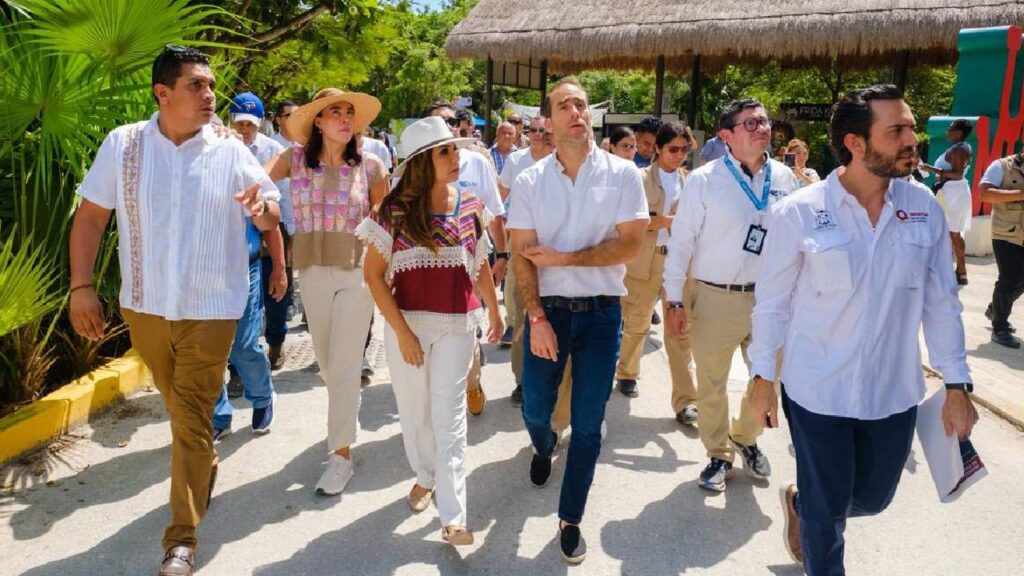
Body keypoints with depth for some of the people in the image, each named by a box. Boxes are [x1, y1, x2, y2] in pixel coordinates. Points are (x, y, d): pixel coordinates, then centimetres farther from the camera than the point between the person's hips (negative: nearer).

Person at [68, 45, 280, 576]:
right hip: (144, 304, 2)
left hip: (210, 307, -2)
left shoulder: (230, 151, -5)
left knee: (191, 418, -1)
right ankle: (205, 469, 47)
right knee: (181, 407, 20)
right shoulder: (122, 144, -3)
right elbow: (90, 215, 1)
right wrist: (81, 287, -5)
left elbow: (271, 219, -7)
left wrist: (262, 206, -31)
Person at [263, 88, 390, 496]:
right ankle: (346, 420, 44)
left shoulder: (370, 166, -4)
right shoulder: (296, 159, -1)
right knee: (326, 361, 17)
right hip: (312, 272, 3)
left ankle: (342, 452, 7)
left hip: (357, 272, -3)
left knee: (345, 365, -4)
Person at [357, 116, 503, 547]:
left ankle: (453, 516, 5)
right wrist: (401, 332, -12)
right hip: (406, 320, 0)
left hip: (457, 323, 1)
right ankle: (425, 476, 40)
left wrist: (494, 311, 19)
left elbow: (480, 264, 12)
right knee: (414, 409, 13)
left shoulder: (471, 205, -1)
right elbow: (373, 273, -8)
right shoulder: (395, 210, -9)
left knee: (449, 413, 0)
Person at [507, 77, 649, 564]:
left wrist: (563, 258, -14)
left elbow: (629, 246, -9)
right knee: (535, 410, 12)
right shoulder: (529, 182, -1)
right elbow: (522, 256, -4)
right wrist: (536, 318, -13)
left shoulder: (622, 174, -3)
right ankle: (543, 448, 50)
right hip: (547, 309, 1)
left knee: (587, 425, 5)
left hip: (602, 312, -1)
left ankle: (570, 520, 23)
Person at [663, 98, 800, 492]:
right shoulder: (703, 180, -8)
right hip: (716, 298, -3)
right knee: (712, 383, 7)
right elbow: (681, 242, -6)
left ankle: (746, 438, 40)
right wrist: (675, 300, -7)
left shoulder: (785, 178, 2)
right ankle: (718, 454, 29)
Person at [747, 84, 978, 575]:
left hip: (894, 392, 4)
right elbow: (772, 302, -6)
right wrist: (763, 377, -2)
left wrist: (956, 384, 2)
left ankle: (801, 503, 52)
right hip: (817, 391, -4)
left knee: (872, 499, 21)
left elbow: (941, 302, 2)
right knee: (828, 509, 12)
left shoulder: (924, 208, -4)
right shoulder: (797, 213, -14)